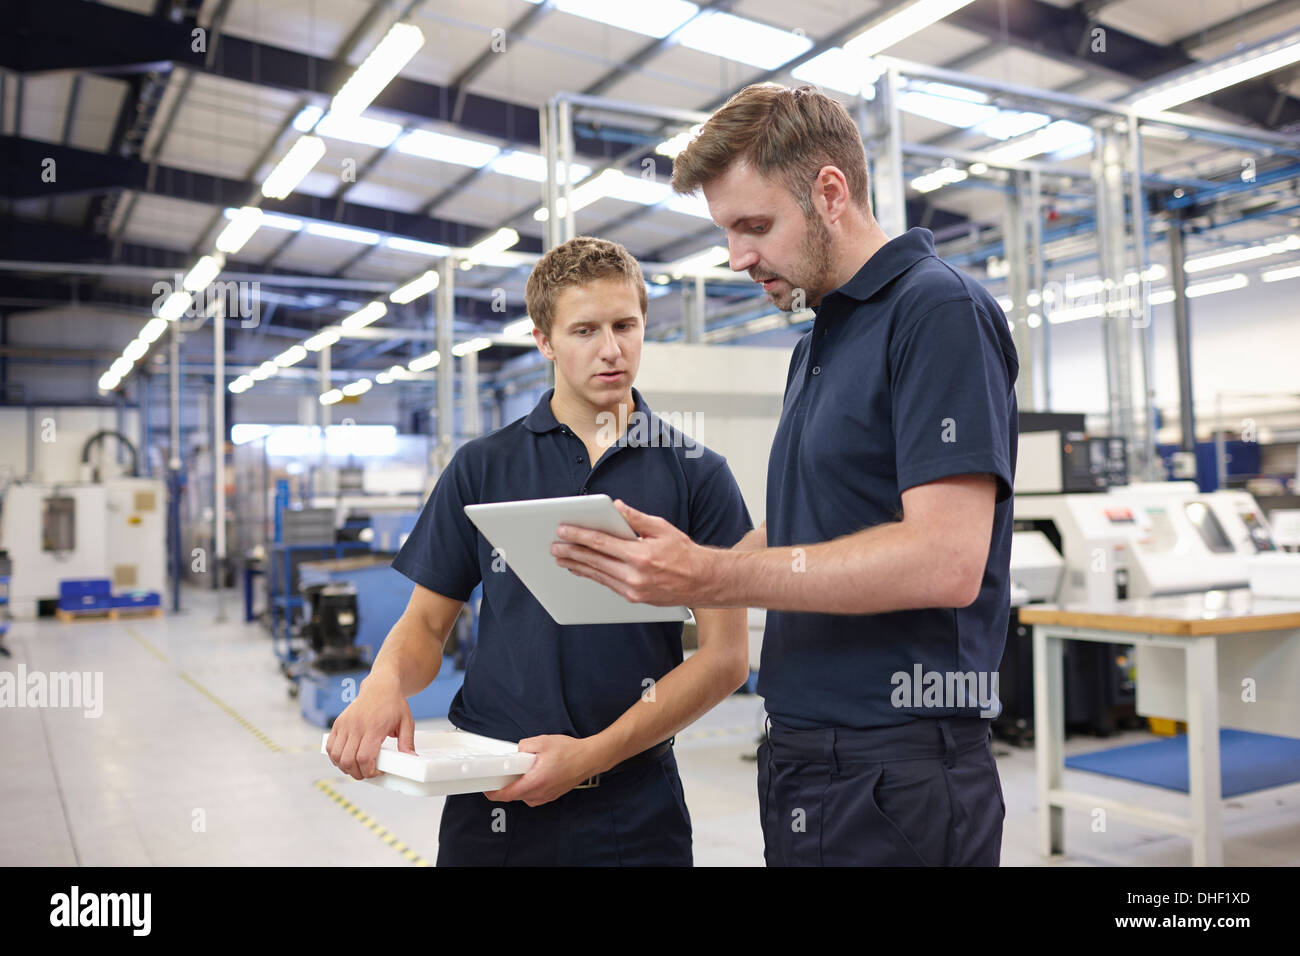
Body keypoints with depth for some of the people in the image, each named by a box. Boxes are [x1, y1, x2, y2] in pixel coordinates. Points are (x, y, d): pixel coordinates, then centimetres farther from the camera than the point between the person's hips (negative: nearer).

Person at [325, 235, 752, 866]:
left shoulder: (699, 476, -2)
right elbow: (427, 623, 6)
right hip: (491, 799, 2)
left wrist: (592, 753, -16)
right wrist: (383, 685, -17)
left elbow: (726, 655, -6)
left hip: (634, 802, -1)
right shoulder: (482, 468, 4)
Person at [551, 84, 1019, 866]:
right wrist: (663, 573, 4)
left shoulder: (941, 313, -13)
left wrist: (713, 577, -24)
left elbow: (946, 559, -23)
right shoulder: (818, 345, 16)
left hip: (898, 770, -8)